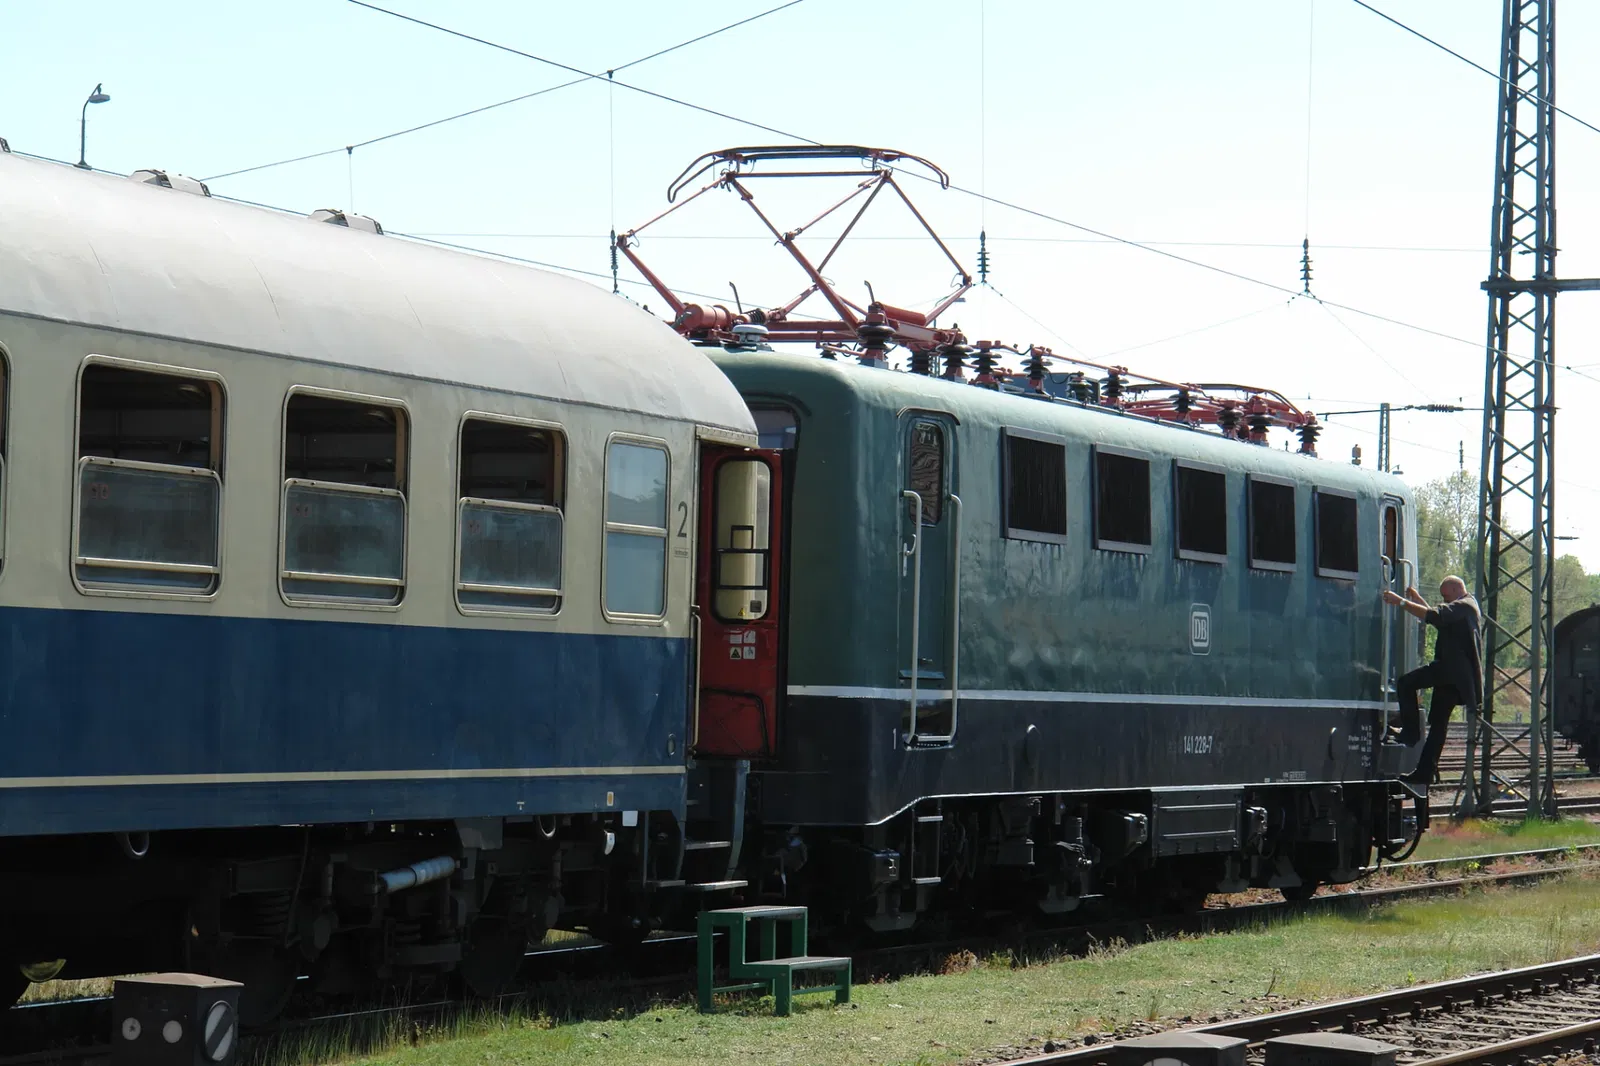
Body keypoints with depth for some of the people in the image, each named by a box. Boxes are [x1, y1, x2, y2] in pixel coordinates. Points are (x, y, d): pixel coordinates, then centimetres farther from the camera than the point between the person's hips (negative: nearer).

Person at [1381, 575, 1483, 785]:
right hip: (1453, 675, 11)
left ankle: (1410, 732, -18)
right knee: (1438, 721, 8)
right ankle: (1425, 771, 8)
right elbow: (1439, 619, 41)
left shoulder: (1464, 606, -6)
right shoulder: (1464, 608, 27)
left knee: (1407, 682, -19)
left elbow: (1435, 616, -23)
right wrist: (1418, 600, 31)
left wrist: (1401, 602, -24)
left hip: (1452, 669, -11)